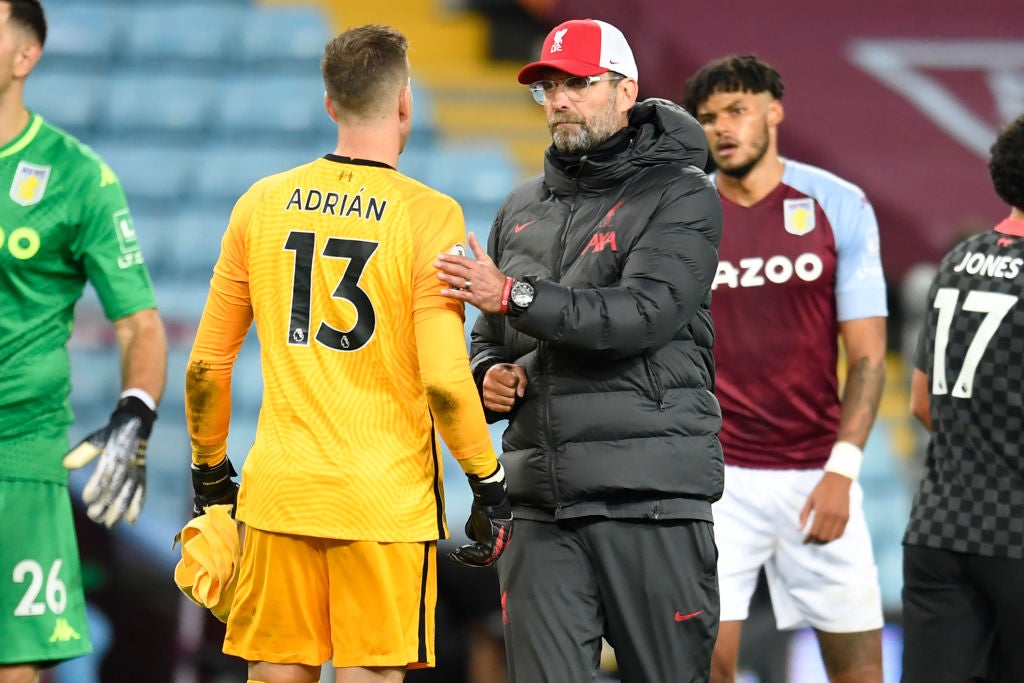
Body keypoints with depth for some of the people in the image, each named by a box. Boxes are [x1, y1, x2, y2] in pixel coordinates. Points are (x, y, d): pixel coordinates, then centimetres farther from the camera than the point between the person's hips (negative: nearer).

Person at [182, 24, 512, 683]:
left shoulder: (262, 205, 6)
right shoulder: (429, 216, -8)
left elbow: (207, 366, 10)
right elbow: (445, 380, -14)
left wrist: (209, 471, 23)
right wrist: (490, 485, -2)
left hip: (278, 493, 4)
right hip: (387, 501, -4)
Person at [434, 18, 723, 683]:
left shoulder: (681, 196, 0)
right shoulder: (522, 209, 19)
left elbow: (644, 312, -17)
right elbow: (491, 338, 29)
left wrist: (515, 296, -21)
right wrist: (490, 376, 5)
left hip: (650, 501, -5)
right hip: (540, 503, 5)